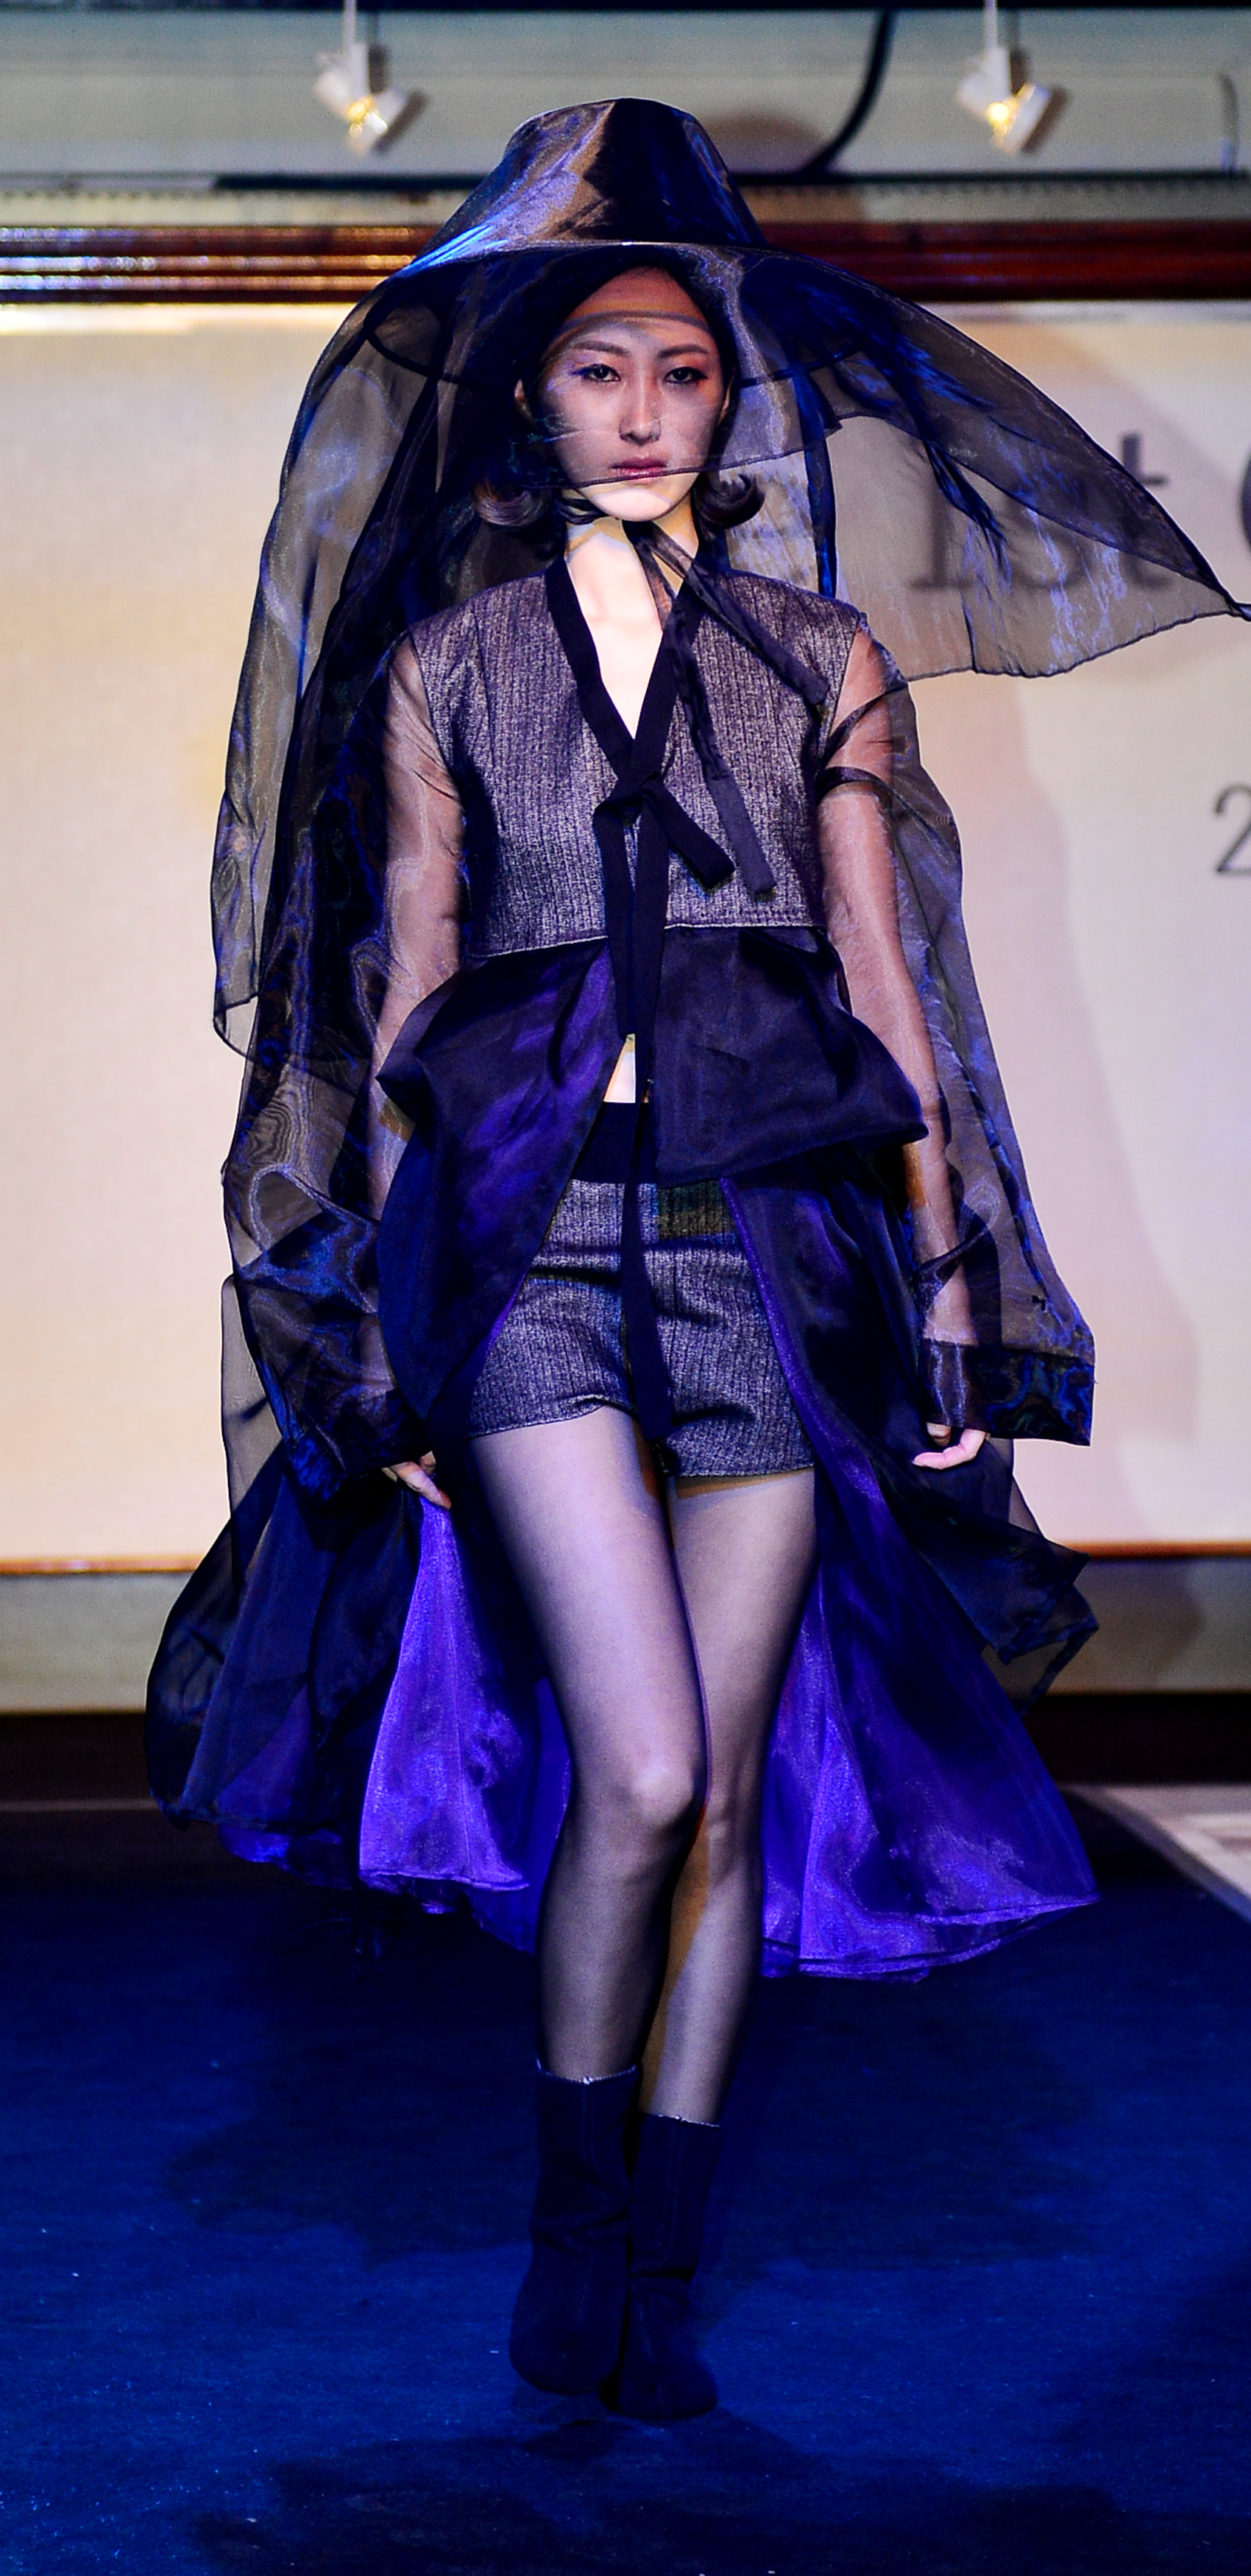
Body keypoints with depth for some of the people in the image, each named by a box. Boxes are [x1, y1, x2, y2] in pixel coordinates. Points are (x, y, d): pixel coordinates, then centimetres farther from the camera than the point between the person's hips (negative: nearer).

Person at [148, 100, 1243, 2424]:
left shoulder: (819, 651, 13)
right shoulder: (443, 658, 11)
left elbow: (886, 977, 11)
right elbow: (407, 988, 9)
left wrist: (949, 1278, 5)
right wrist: (391, 1305, 4)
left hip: (778, 1225, 2)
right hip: (533, 1229, -2)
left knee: (731, 1793, 3)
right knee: (643, 1773, -13)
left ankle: (661, 2272, 15)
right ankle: (571, 2216, 8)